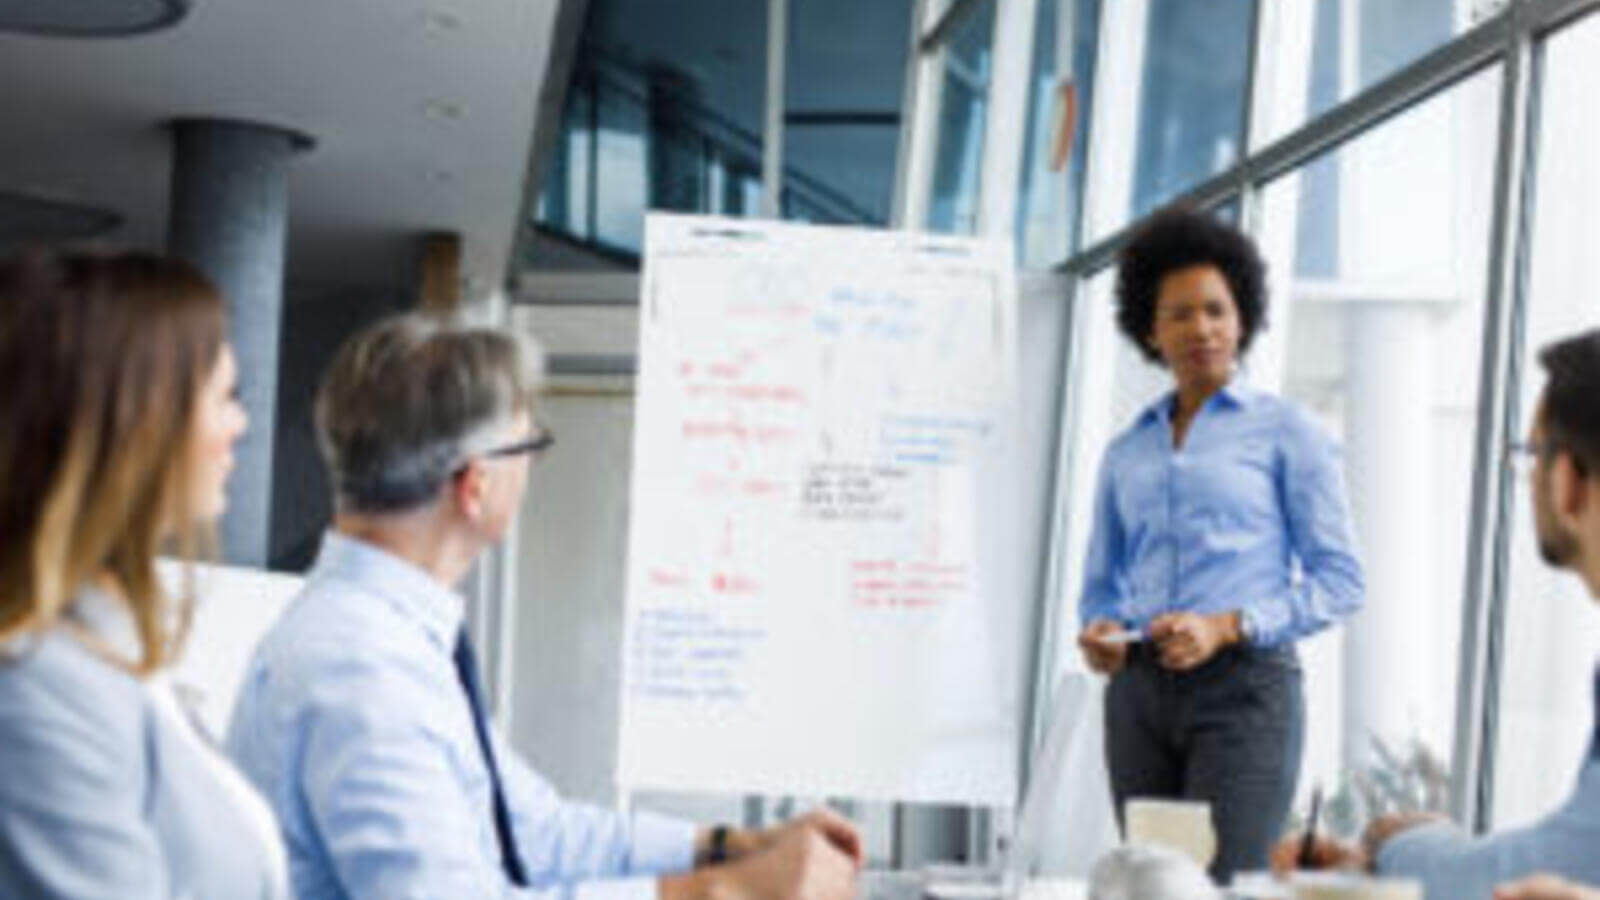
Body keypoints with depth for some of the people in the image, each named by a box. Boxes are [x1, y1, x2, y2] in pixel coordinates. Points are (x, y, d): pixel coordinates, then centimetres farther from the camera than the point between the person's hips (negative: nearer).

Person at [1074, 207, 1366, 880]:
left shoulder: (1285, 432, 5)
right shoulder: (1126, 451, 18)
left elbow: (1340, 580, -1)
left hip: (1243, 682, -4)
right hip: (1139, 691, 4)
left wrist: (1227, 626, -13)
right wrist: (1098, 631, -2)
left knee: (1224, 885, -15)